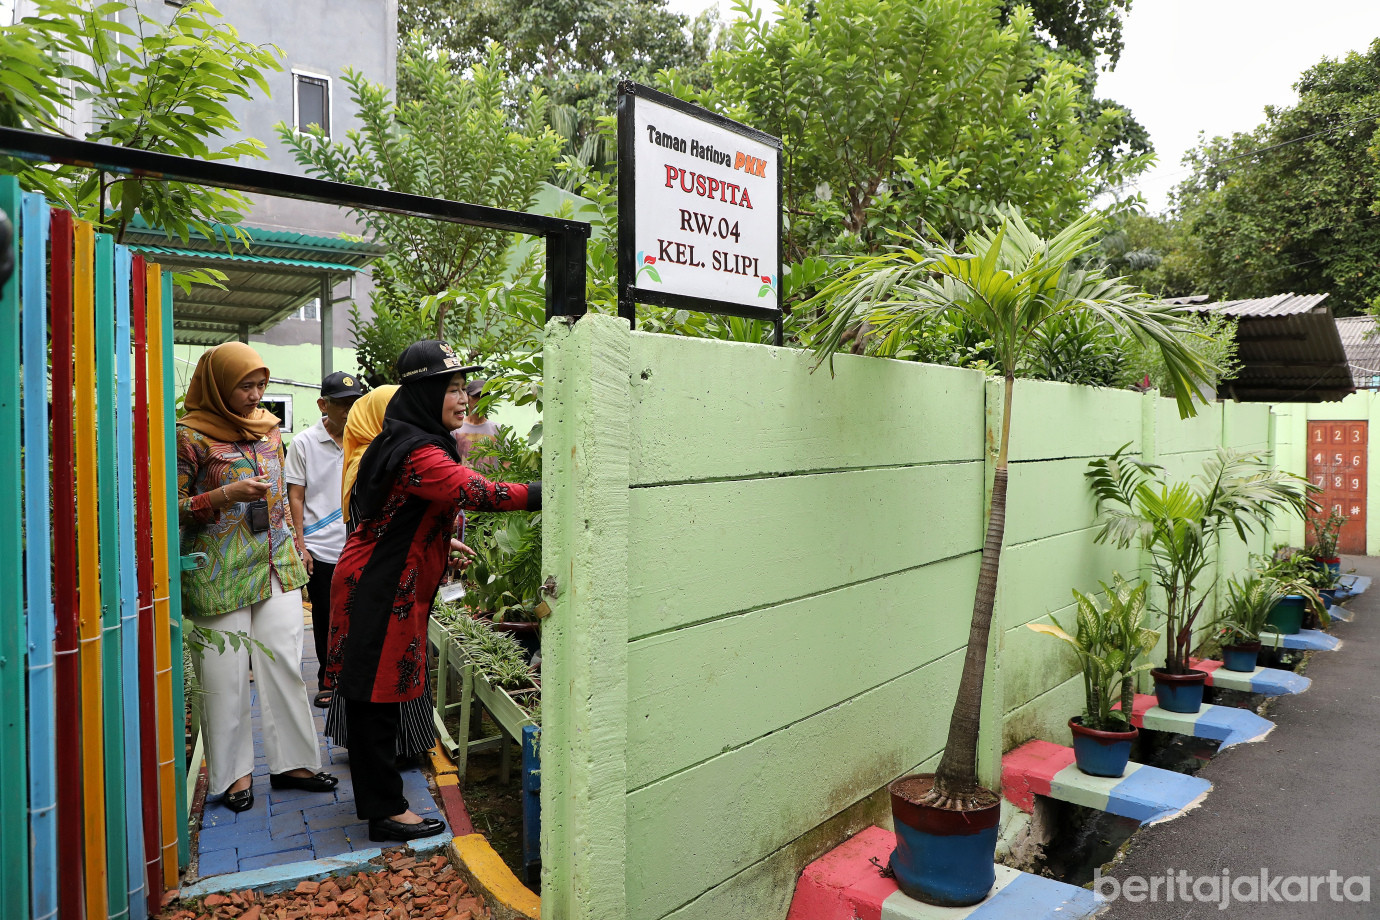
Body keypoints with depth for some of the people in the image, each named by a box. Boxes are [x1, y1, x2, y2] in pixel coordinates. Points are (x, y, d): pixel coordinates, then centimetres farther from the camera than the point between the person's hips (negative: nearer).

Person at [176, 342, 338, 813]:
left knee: (285, 664, 6)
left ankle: (291, 761, 18)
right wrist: (226, 495, -22)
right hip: (220, 573, -5)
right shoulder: (191, 435, -8)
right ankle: (234, 771, 20)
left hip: (277, 564, 5)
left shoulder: (267, 425, 10)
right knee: (227, 675, 3)